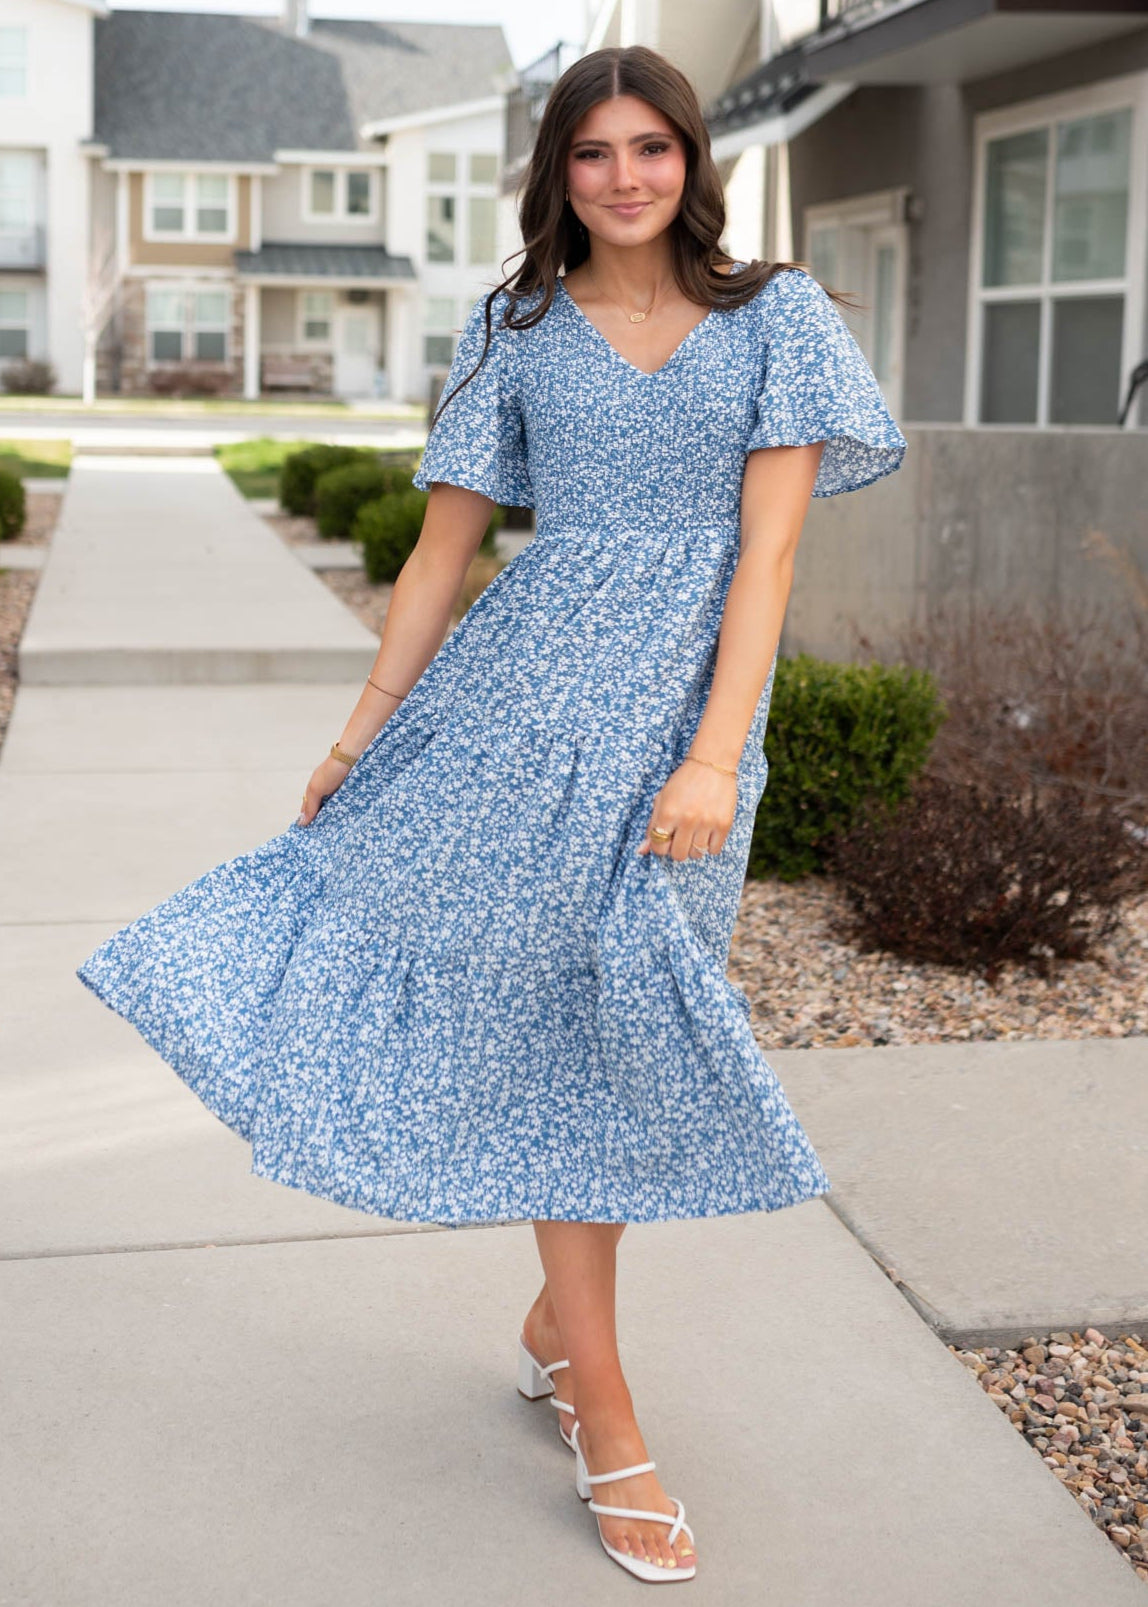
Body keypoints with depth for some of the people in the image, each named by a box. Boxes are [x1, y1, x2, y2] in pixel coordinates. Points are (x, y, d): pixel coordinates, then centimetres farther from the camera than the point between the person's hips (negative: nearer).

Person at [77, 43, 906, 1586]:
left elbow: (768, 543, -6)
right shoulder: (520, 328, 8)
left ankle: (556, 1323, 28)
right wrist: (362, 733, 7)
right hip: (533, 688, 0)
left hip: (688, 705, 0)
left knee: (611, 1032, 5)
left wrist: (716, 758, -16)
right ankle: (606, 1428, 8)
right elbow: (443, 546, 10)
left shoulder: (775, 314, 4)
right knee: (562, 1033, -1)